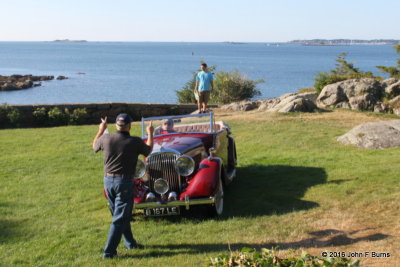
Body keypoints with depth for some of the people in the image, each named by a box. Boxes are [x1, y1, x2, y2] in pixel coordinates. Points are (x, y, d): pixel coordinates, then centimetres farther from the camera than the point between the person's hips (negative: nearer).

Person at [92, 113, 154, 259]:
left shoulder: (106, 139, -3)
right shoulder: (135, 142, -12)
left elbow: (95, 146, 20)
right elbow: (148, 151, 8)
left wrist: (101, 130, 33)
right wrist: (150, 133, 22)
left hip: (108, 180, 5)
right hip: (125, 182, -5)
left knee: (121, 214, 21)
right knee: (119, 219, 1)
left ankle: (130, 242, 35)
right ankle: (109, 251, 0)